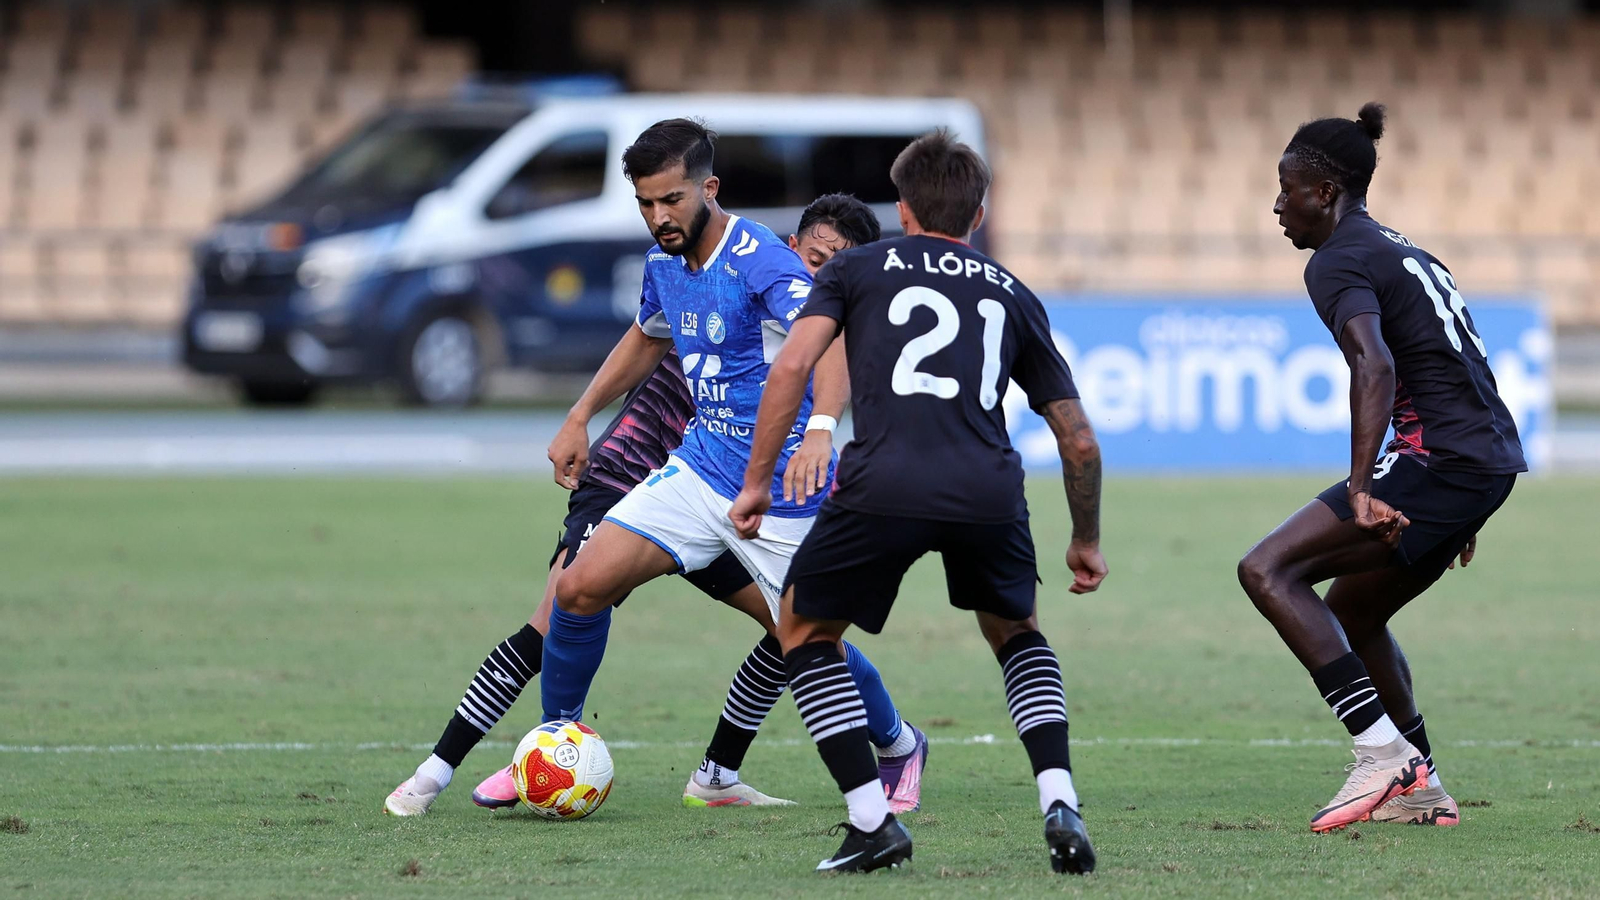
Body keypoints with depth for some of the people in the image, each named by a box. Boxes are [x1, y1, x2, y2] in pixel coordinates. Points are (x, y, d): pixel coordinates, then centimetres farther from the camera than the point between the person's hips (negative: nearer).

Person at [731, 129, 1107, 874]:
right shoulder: (1012, 295, 27)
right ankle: (1059, 806, 10)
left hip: (882, 488, -3)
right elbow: (1079, 441, 27)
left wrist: (756, 482, 8)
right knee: (1015, 633, 31)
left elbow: (791, 367, 4)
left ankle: (873, 822, 9)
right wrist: (1086, 542, 40)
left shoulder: (858, 268, 21)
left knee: (803, 630, 22)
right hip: (989, 495, 3)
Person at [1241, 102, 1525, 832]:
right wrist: (1460, 512, 35)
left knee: (1268, 569, -15)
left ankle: (1384, 752, -23)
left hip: (1440, 457, -10)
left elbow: (1376, 368, -24)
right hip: (1490, 459, 10)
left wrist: (1361, 490, -32)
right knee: (1351, 612, 24)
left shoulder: (1339, 261, -6)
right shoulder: (1401, 251, 24)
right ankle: (1420, 791, 26)